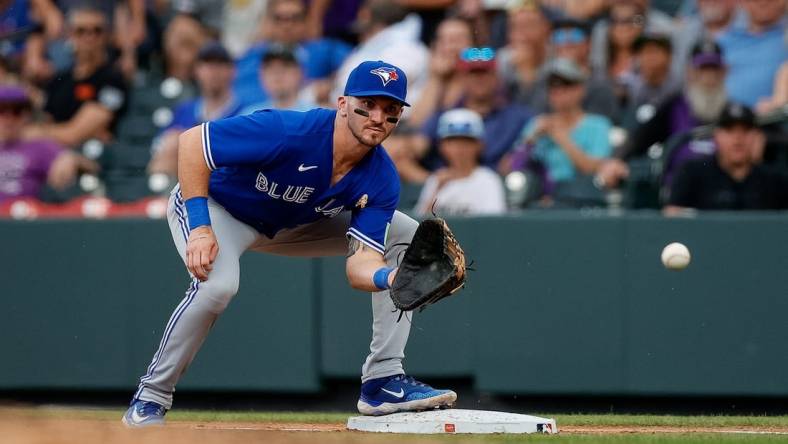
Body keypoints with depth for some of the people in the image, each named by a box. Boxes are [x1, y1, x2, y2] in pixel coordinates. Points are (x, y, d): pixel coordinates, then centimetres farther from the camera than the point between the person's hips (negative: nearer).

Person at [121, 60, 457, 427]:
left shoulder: (381, 180, -19)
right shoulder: (289, 132, -36)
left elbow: (359, 266, -24)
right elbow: (191, 142, -31)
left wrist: (395, 277, -48)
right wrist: (199, 227, -36)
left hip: (291, 224, 6)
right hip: (217, 205, -6)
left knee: (407, 236, -3)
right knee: (217, 283, -37)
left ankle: (383, 381, -2)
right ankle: (150, 400, -17)